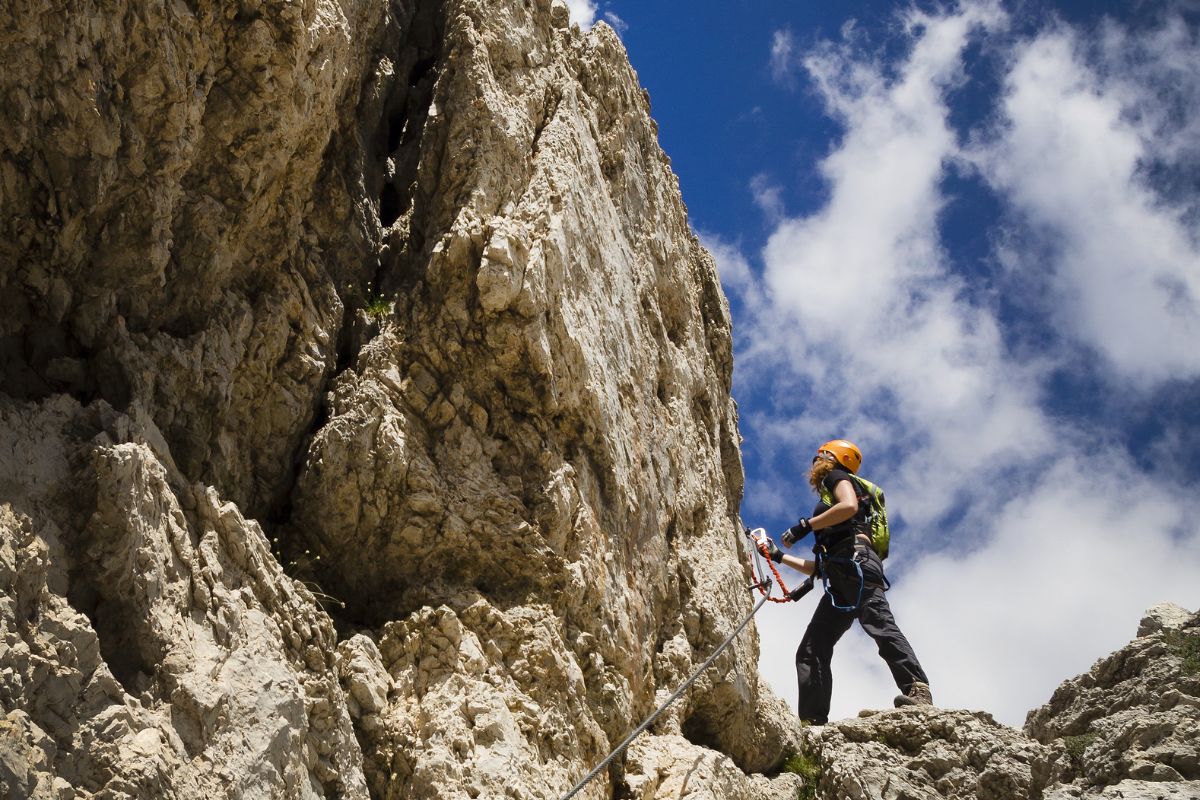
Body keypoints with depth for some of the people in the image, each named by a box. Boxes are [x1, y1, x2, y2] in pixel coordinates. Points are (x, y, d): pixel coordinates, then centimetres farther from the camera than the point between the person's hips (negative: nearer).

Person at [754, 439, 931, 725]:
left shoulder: (836, 477, 16)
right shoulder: (828, 496, 40)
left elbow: (849, 505, -11)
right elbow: (818, 567, 37)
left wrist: (805, 525, -6)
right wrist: (779, 556, 39)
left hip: (856, 562, -9)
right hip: (840, 582, 9)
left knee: (880, 625, -29)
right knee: (811, 651, -1)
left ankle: (917, 690, -43)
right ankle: (813, 721, -9)